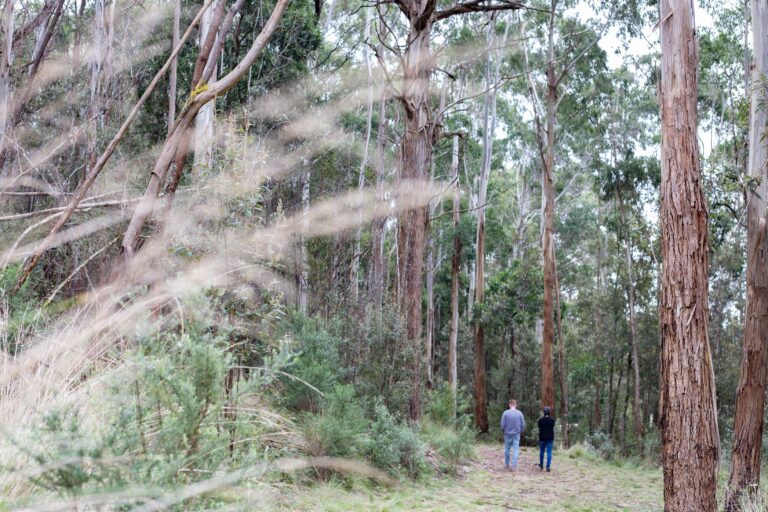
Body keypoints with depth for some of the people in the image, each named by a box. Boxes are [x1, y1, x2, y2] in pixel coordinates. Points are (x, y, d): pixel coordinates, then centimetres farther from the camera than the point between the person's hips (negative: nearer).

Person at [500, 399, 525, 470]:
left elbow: (502, 425, -6)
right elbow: (523, 425, -1)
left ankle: (507, 465, 24)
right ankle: (514, 466, -2)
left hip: (507, 434, 0)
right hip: (516, 434, 0)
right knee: (516, 450, 3)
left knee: (507, 449, 14)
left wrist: (503, 431, 13)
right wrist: (521, 432, 16)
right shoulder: (520, 413, -5)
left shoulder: (505, 413, -8)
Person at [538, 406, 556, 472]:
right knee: (549, 453, 1)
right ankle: (548, 467, -6)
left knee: (541, 452, 17)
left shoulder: (540, 419, -11)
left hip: (542, 438, 1)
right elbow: (553, 427, 6)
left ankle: (541, 465, 29)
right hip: (550, 438, -1)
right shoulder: (552, 420, -10)